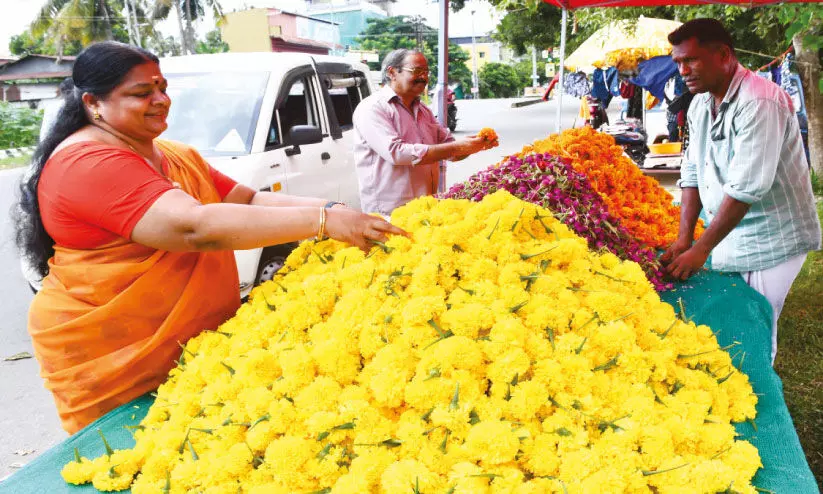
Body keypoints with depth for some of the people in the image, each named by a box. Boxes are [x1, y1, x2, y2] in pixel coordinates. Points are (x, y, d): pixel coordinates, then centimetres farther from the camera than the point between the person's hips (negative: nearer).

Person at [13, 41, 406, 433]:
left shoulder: (179, 157, 11)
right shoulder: (86, 164, -20)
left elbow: (249, 200, 4)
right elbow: (193, 226, -32)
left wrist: (333, 210, -14)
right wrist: (323, 221, -34)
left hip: (201, 343, 8)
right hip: (114, 364, -7)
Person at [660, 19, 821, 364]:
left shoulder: (759, 102, -21)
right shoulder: (701, 103, 4)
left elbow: (746, 188, -26)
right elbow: (692, 171, 5)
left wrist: (700, 250, -22)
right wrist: (683, 238, -2)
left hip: (769, 242, -7)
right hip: (727, 234, 7)